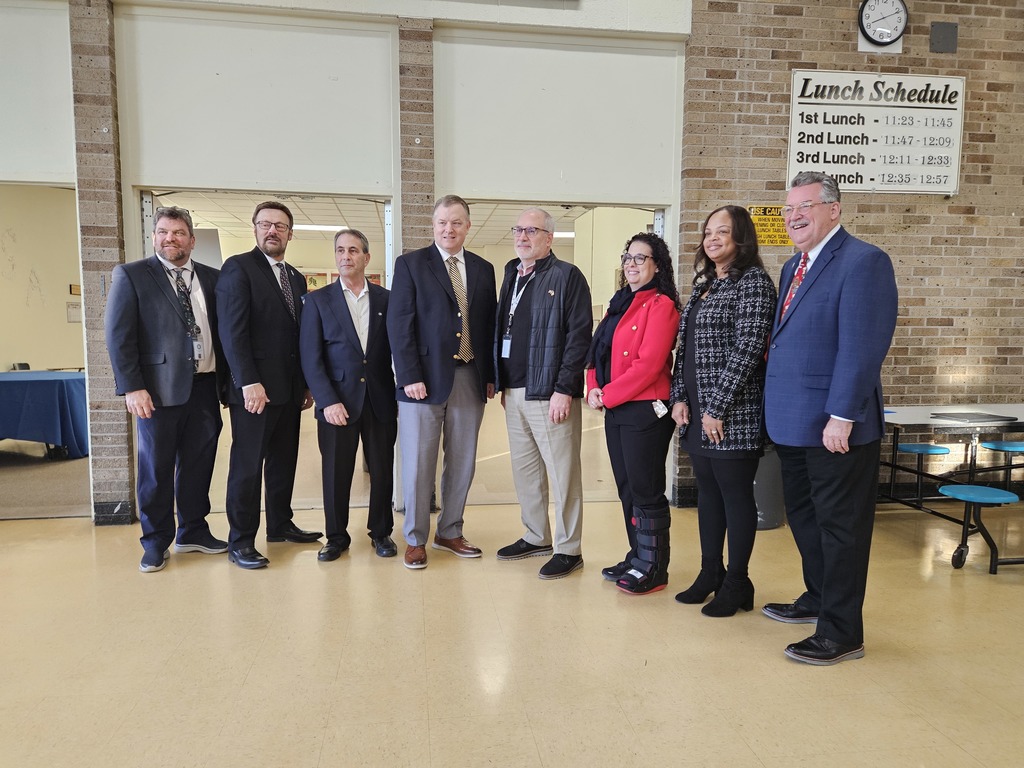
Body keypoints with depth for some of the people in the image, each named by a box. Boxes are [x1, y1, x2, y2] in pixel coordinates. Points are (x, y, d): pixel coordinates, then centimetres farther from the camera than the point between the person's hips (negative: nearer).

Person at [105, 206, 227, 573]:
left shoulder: (211, 278, 10)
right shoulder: (131, 275, -1)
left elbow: (223, 330, 11)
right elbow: (118, 334, -6)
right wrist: (132, 387, -13)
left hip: (205, 387, 4)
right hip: (160, 389, -3)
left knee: (199, 464, 12)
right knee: (156, 468, 6)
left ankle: (193, 531, 29)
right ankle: (155, 542, 21)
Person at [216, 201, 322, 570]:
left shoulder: (296, 278, 16)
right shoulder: (238, 267, -5)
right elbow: (232, 330, -14)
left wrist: (307, 383, 12)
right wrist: (249, 382, -21)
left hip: (290, 388, 7)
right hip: (254, 388, -7)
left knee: (284, 461, 14)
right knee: (247, 465, 1)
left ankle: (280, 524, 28)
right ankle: (240, 541, 11)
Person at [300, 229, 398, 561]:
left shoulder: (386, 299, 6)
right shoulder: (318, 300, 3)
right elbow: (310, 358, -2)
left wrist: (401, 396, 0)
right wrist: (328, 402, -11)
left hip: (381, 402, 1)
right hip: (337, 402, -1)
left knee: (382, 471, 8)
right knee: (336, 473, 6)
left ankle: (381, 532, 26)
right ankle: (336, 536, 23)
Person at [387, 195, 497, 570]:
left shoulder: (483, 269, 12)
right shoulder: (411, 263, 0)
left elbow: (489, 326, 12)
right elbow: (399, 324, -6)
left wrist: (490, 376, 5)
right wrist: (409, 377, -13)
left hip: (470, 379, 4)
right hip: (425, 379, -4)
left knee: (462, 463, 12)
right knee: (418, 464, 4)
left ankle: (449, 533, 28)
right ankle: (415, 539, 19)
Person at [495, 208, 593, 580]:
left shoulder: (567, 276, -6)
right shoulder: (511, 276, 16)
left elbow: (579, 335, -13)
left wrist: (563, 389, -19)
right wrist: (502, 383, 13)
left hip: (550, 393, -7)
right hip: (514, 392, 8)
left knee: (562, 472, 0)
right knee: (524, 469, 15)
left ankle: (568, 549, 12)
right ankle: (536, 537, 30)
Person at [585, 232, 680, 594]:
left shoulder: (661, 305, -10)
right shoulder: (620, 303, 17)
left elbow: (649, 364, -18)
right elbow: (599, 352, 16)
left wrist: (607, 396, -14)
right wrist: (594, 388, -2)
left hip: (645, 410, -9)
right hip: (615, 410, 9)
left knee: (646, 492, 0)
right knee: (626, 489, 15)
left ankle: (654, 568, 13)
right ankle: (636, 557, 28)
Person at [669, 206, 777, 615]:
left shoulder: (753, 282, -8)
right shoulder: (705, 284, 17)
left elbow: (747, 348, -16)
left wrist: (717, 407, -17)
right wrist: (679, 398, 5)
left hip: (732, 415, -8)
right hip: (696, 413, 8)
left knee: (735, 494, 3)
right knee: (707, 492, 14)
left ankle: (737, 584, 16)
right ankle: (710, 574, 26)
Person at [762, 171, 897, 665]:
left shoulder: (863, 262, -13)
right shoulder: (793, 267, 15)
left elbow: (862, 346, -20)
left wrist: (841, 416, -23)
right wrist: (777, 410, 10)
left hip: (836, 426, -9)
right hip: (791, 423, 9)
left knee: (840, 527, 4)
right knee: (803, 518, 20)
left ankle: (841, 634, 18)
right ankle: (817, 600, 39)